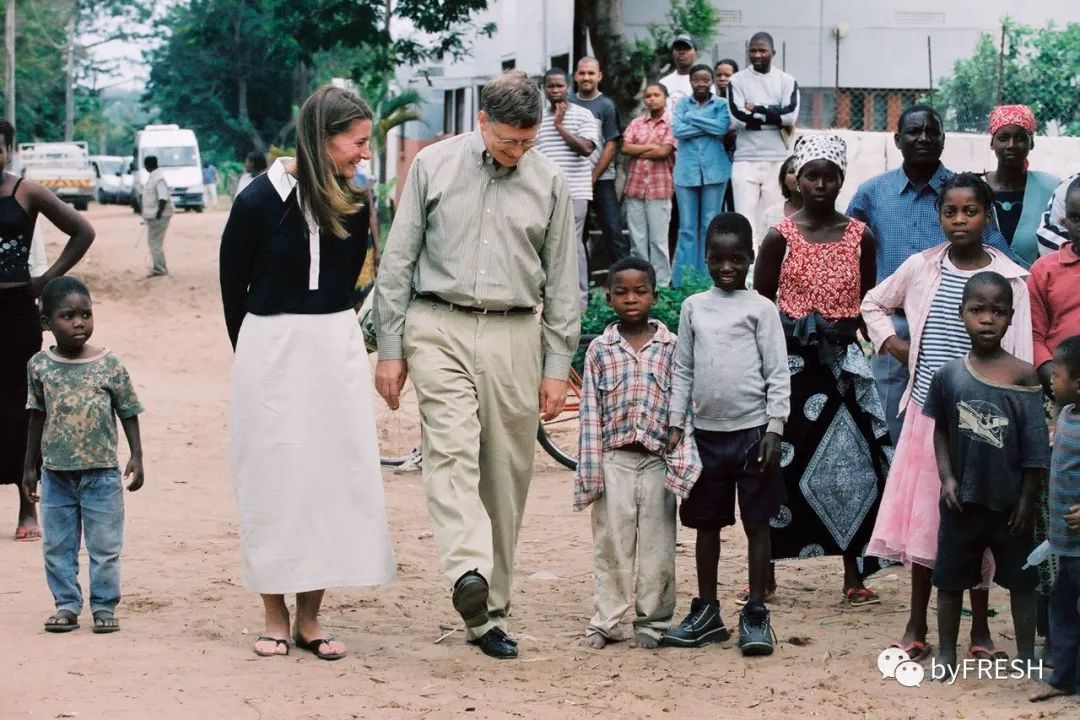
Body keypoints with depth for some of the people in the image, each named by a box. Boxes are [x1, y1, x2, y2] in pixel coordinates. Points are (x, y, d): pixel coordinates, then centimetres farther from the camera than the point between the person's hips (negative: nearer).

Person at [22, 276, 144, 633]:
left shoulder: (109, 364, -6)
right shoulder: (39, 366, -1)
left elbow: (128, 413, 1)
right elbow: (38, 417, 8)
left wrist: (136, 456, -6)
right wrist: (30, 466, 11)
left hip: (102, 474, -2)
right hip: (56, 474, 2)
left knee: (105, 547, 4)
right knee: (57, 546, 8)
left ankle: (104, 607, 14)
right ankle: (67, 605, 18)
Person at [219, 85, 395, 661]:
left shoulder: (352, 204, 1)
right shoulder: (262, 199, -11)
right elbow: (233, 282, 2)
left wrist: (323, 335, 12)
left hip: (336, 348, 4)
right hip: (271, 351, -4)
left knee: (333, 479, 2)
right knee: (273, 482, 1)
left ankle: (309, 618, 9)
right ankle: (274, 618, 10)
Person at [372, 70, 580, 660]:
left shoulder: (549, 182, 7)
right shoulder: (433, 165, 4)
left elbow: (561, 282, 11)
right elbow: (397, 261, 6)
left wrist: (556, 366, 6)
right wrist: (390, 349, 2)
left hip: (513, 335, 2)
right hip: (439, 328, -2)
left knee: (506, 474, 3)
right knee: (452, 449, -21)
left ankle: (490, 614, 10)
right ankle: (469, 573, -39)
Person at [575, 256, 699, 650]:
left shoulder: (671, 347, 3)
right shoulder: (599, 350, 5)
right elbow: (591, 413, 3)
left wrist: (681, 462, -7)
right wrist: (589, 471, -1)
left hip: (657, 461, 0)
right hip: (614, 462, 0)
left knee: (657, 545, 4)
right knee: (611, 543, 4)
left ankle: (653, 621, 14)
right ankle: (605, 621, 11)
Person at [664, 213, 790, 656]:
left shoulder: (760, 308, -1)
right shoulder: (694, 307, 9)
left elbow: (778, 374, -3)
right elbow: (683, 370, 12)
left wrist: (774, 428, -9)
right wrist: (676, 424, 6)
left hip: (751, 431, -4)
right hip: (706, 431, 4)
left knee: (757, 523, 1)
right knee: (706, 523, 10)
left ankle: (756, 615, 7)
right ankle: (706, 612, 19)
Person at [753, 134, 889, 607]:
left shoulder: (859, 237, 4)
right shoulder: (781, 237, -2)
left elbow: (867, 304, 10)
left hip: (843, 360, 2)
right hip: (791, 360, -2)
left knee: (852, 463, 0)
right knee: (780, 461, 1)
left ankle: (854, 576, 9)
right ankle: (765, 573, 12)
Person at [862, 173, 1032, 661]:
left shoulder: (1009, 278, -2)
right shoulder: (921, 268, 4)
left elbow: (1019, 360, -2)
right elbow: (873, 304, 21)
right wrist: (891, 343, 5)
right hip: (927, 412, 2)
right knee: (922, 514, 6)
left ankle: (980, 629, 14)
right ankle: (916, 625, 16)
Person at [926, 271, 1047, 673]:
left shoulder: (1023, 376, -10)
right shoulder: (949, 376, -4)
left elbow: (1035, 447, -7)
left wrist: (1027, 500, -7)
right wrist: (946, 476, -4)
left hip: (1009, 500, -2)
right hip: (962, 499, 2)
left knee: (1021, 580, 9)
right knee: (950, 579, 11)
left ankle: (1026, 655, 21)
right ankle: (946, 653, 25)